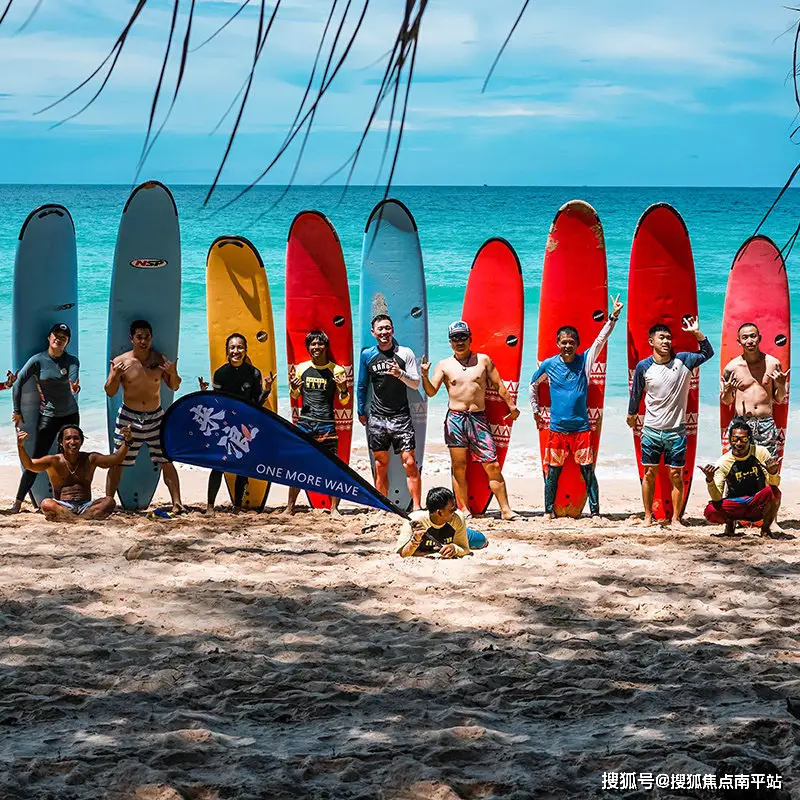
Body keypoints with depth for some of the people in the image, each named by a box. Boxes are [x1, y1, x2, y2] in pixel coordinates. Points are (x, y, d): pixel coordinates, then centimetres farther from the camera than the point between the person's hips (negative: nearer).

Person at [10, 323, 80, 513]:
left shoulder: (72, 361, -3)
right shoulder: (38, 360, -9)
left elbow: (73, 380, -22)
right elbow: (18, 384, -5)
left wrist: (75, 388, -47)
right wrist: (17, 411, -3)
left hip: (70, 415, 3)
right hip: (48, 416, -3)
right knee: (36, 460, -7)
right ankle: (18, 501, -4)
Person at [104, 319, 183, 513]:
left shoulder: (160, 360, -2)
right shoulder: (121, 362, -6)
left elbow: (174, 387, 5)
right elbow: (110, 392, -3)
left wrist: (173, 373, -16)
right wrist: (115, 375, -22)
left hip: (155, 417, 1)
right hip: (128, 417, -1)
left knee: (166, 461, -2)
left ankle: (177, 503, 1)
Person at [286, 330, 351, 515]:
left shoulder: (336, 370, 2)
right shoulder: (301, 368, 8)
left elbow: (344, 401, 6)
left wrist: (343, 389, -15)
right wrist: (293, 387, -2)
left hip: (327, 424, -2)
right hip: (305, 423, 2)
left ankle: (334, 508, 4)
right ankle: (290, 507, 8)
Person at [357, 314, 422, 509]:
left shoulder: (405, 353, 1)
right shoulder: (367, 355, 7)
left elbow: (416, 384, -2)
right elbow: (362, 385, 16)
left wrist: (400, 374, -19)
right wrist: (361, 411, 16)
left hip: (401, 416, -2)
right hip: (376, 418, 2)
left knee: (410, 463, -9)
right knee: (380, 465, 6)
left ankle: (417, 507, -8)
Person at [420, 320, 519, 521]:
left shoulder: (483, 360, 10)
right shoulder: (444, 365, 8)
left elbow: (498, 385, 14)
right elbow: (431, 391, 1)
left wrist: (511, 405, 9)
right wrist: (424, 376, -16)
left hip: (479, 419, 0)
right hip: (455, 419, 0)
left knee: (493, 466, -6)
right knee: (458, 467, 2)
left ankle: (505, 509, -4)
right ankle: (463, 509, 10)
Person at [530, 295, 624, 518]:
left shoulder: (584, 361, 0)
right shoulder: (549, 365, 2)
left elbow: (601, 340, -9)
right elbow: (533, 384, 18)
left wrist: (613, 317, -18)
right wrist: (535, 410, 17)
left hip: (581, 427, -1)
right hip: (557, 429, 1)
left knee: (588, 471, -1)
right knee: (553, 472, 6)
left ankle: (594, 512, 3)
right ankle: (548, 511, 16)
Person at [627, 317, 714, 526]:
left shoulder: (683, 361, -2)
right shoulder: (644, 367, -3)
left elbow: (707, 353, -7)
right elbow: (636, 392, 11)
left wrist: (696, 333, -17)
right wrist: (632, 414, 23)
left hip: (676, 430, 0)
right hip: (651, 430, 0)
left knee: (676, 475, 2)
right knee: (650, 473, 6)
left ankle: (676, 518, 9)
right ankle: (648, 516, 16)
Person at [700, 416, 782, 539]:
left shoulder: (761, 452, -9)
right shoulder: (723, 463, -11)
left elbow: (775, 484, -13)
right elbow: (717, 497, -17)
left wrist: (773, 473, -37)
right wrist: (709, 480, -37)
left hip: (758, 505, 0)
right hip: (734, 506, 0)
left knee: (773, 491, -33)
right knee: (710, 511, -31)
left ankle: (766, 528, -4)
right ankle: (730, 523, 7)